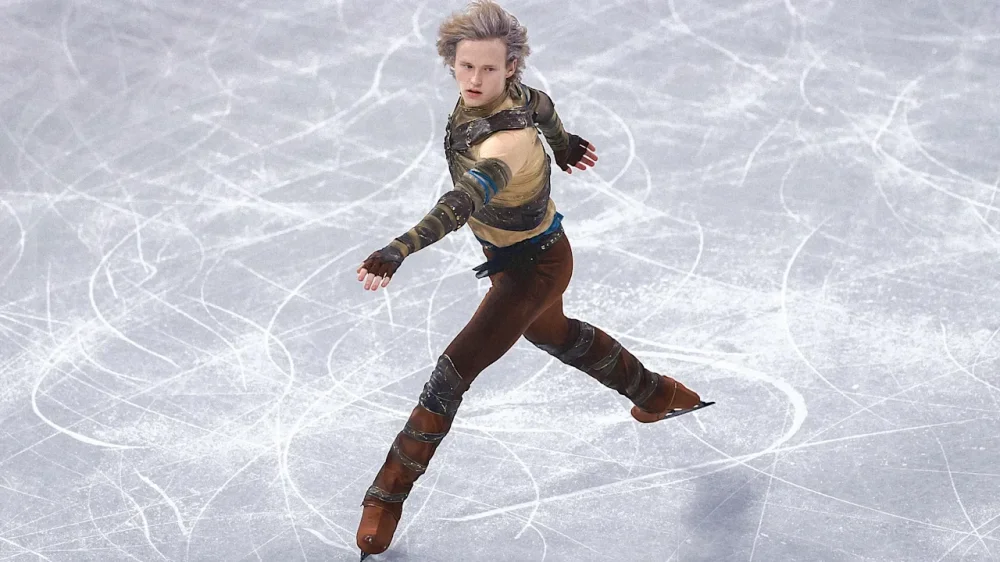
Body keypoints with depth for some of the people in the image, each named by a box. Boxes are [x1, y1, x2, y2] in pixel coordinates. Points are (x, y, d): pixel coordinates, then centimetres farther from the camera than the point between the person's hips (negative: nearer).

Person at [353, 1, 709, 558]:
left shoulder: (508, 141, -40)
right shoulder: (495, 91, -15)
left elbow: (462, 204, -56)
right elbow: (539, 103, 7)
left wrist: (397, 252, -68)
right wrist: (561, 142, 28)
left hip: (532, 266, -10)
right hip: (516, 255, 10)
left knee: (453, 373, -8)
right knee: (549, 331, 34)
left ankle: (387, 497, 3)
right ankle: (660, 395, 56)